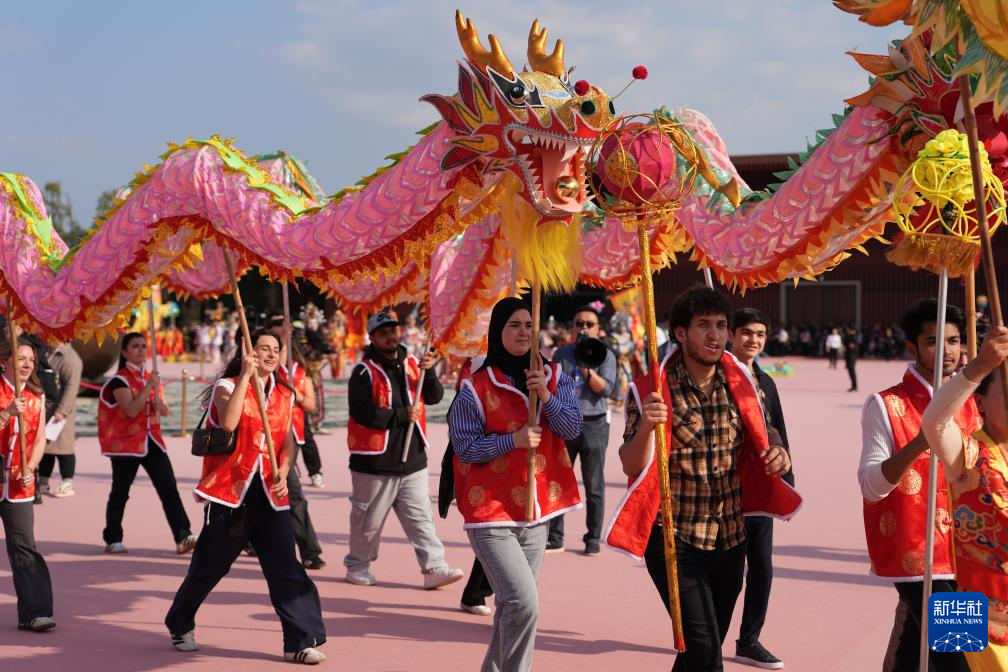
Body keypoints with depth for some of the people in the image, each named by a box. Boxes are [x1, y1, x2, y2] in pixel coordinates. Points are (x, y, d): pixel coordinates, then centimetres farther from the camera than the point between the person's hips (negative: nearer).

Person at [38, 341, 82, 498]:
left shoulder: (70, 358, -14)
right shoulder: (49, 355, 15)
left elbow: (71, 387, -20)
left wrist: (61, 411, -22)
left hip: (60, 414, -9)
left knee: (62, 447, -4)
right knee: (44, 446, 14)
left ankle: (67, 485, 2)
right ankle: (43, 482, 23)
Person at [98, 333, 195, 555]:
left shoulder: (151, 378, 14)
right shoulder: (120, 380, -8)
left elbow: (164, 411, 18)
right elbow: (131, 410, -21)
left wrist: (158, 400, -3)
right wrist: (148, 387, -24)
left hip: (151, 440, 6)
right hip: (126, 442, -6)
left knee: (169, 488, -6)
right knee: (120, 492, 5)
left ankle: (183, 537, -11)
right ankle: (113, 540, 18)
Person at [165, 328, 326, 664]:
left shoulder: (284, 395, 11)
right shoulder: (227, 386, -4)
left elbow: (288, 440, 13)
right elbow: (228, 423, -24)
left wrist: (283, 470, -7)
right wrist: (246, 375, -22)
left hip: (270, 494, 4)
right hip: (230, 491, -4)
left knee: (285, 566, -6)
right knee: (210, 566, 9)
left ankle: (301, 640, -4)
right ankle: (180, 624, 32)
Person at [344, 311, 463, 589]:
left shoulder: (412, 365, 11)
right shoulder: (364, 372, -7)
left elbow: (434, 397, 4)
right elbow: (361, 412, -18)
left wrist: (428, 372, -14)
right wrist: (401, 415, -18)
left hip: (413, 459, 4)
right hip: (375, 462, -4)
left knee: (421, 517, 2)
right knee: (369, 519, 7)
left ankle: (434, 568, -1)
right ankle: (357, 565, 23)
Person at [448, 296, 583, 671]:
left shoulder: (554, 378, 7)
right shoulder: (476, 386, -7)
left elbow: (573, 428, -3)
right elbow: (464, 446, -8)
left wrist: (546, 396, -19)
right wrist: (513, 439, -19)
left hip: (536, 512, 5)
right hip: (491, 513, -5)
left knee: (513, 607, 14)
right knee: (524, 605, -17)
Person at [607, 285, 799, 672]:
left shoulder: (743, 386, 3)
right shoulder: (651, 392, -9)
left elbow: (764, 446, 13)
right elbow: (631, 467, -13)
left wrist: (779, 458, -11)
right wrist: (646, 426, -33)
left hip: (730, 540, 5)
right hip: (675, 541, -5)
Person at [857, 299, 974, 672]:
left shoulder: (967, 404, 10)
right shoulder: (886, 405, -8)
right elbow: (871, 485, -16)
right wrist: (920, 443, -28)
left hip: (960, 553, 6)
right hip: (916, 553, -6)